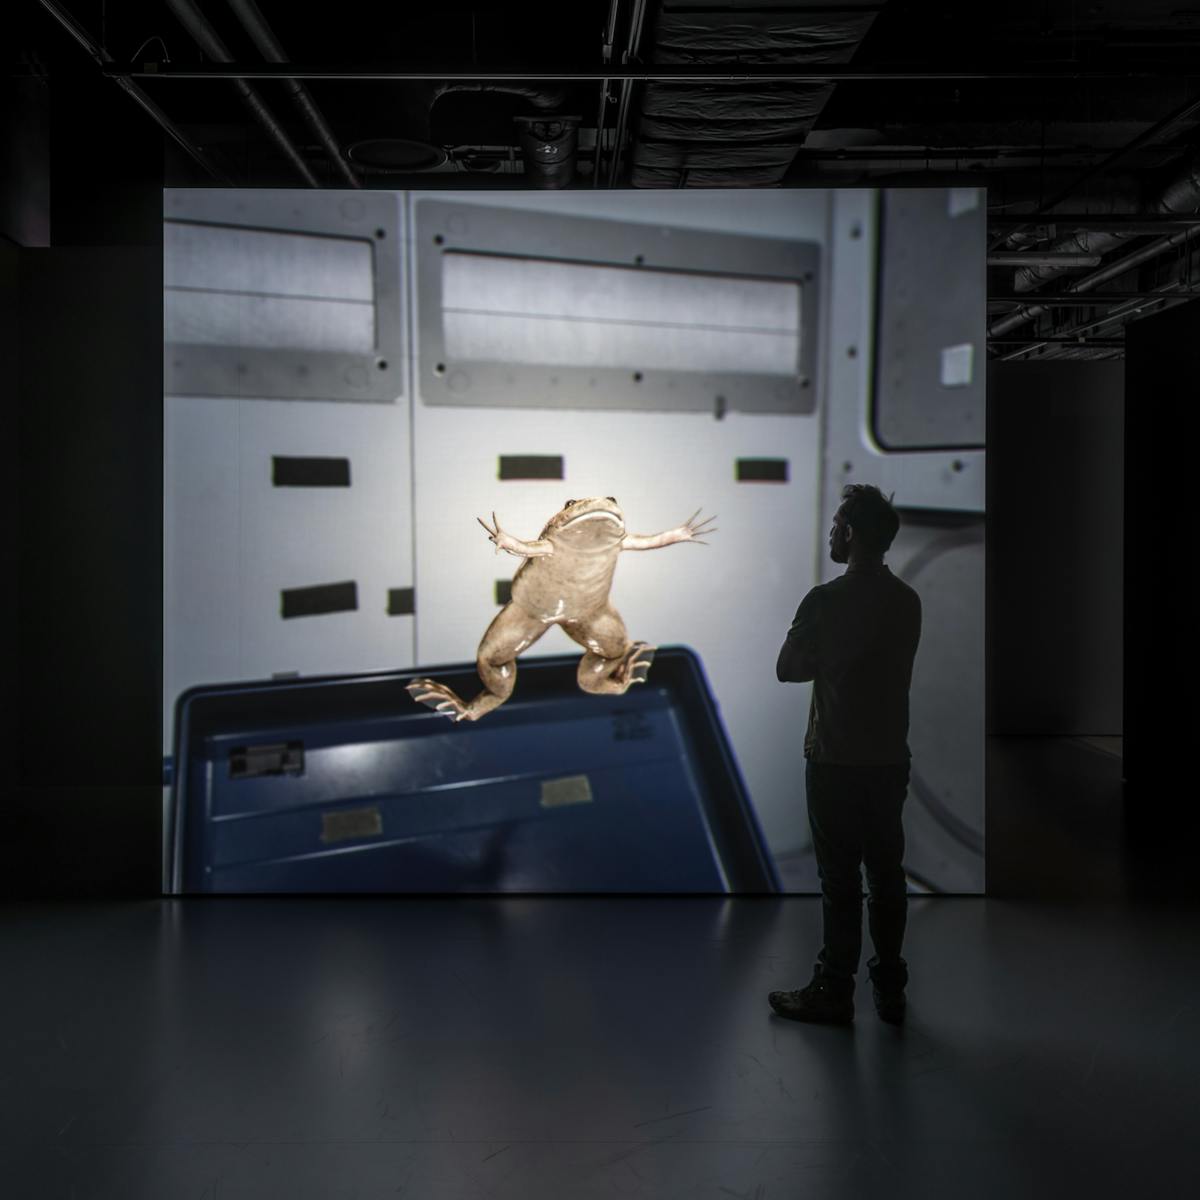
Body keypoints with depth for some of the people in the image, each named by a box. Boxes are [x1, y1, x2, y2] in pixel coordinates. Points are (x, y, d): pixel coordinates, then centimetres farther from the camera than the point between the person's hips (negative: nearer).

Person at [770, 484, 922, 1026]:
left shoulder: (826, 599, -15)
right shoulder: (907, 601, 4)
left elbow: (788, 669, -6)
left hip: (836, 761, -5)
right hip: (890, 757, 6)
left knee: (840, 879, 3)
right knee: (887, 872, 13)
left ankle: (834, 992, 13)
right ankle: (890, 989, 23)